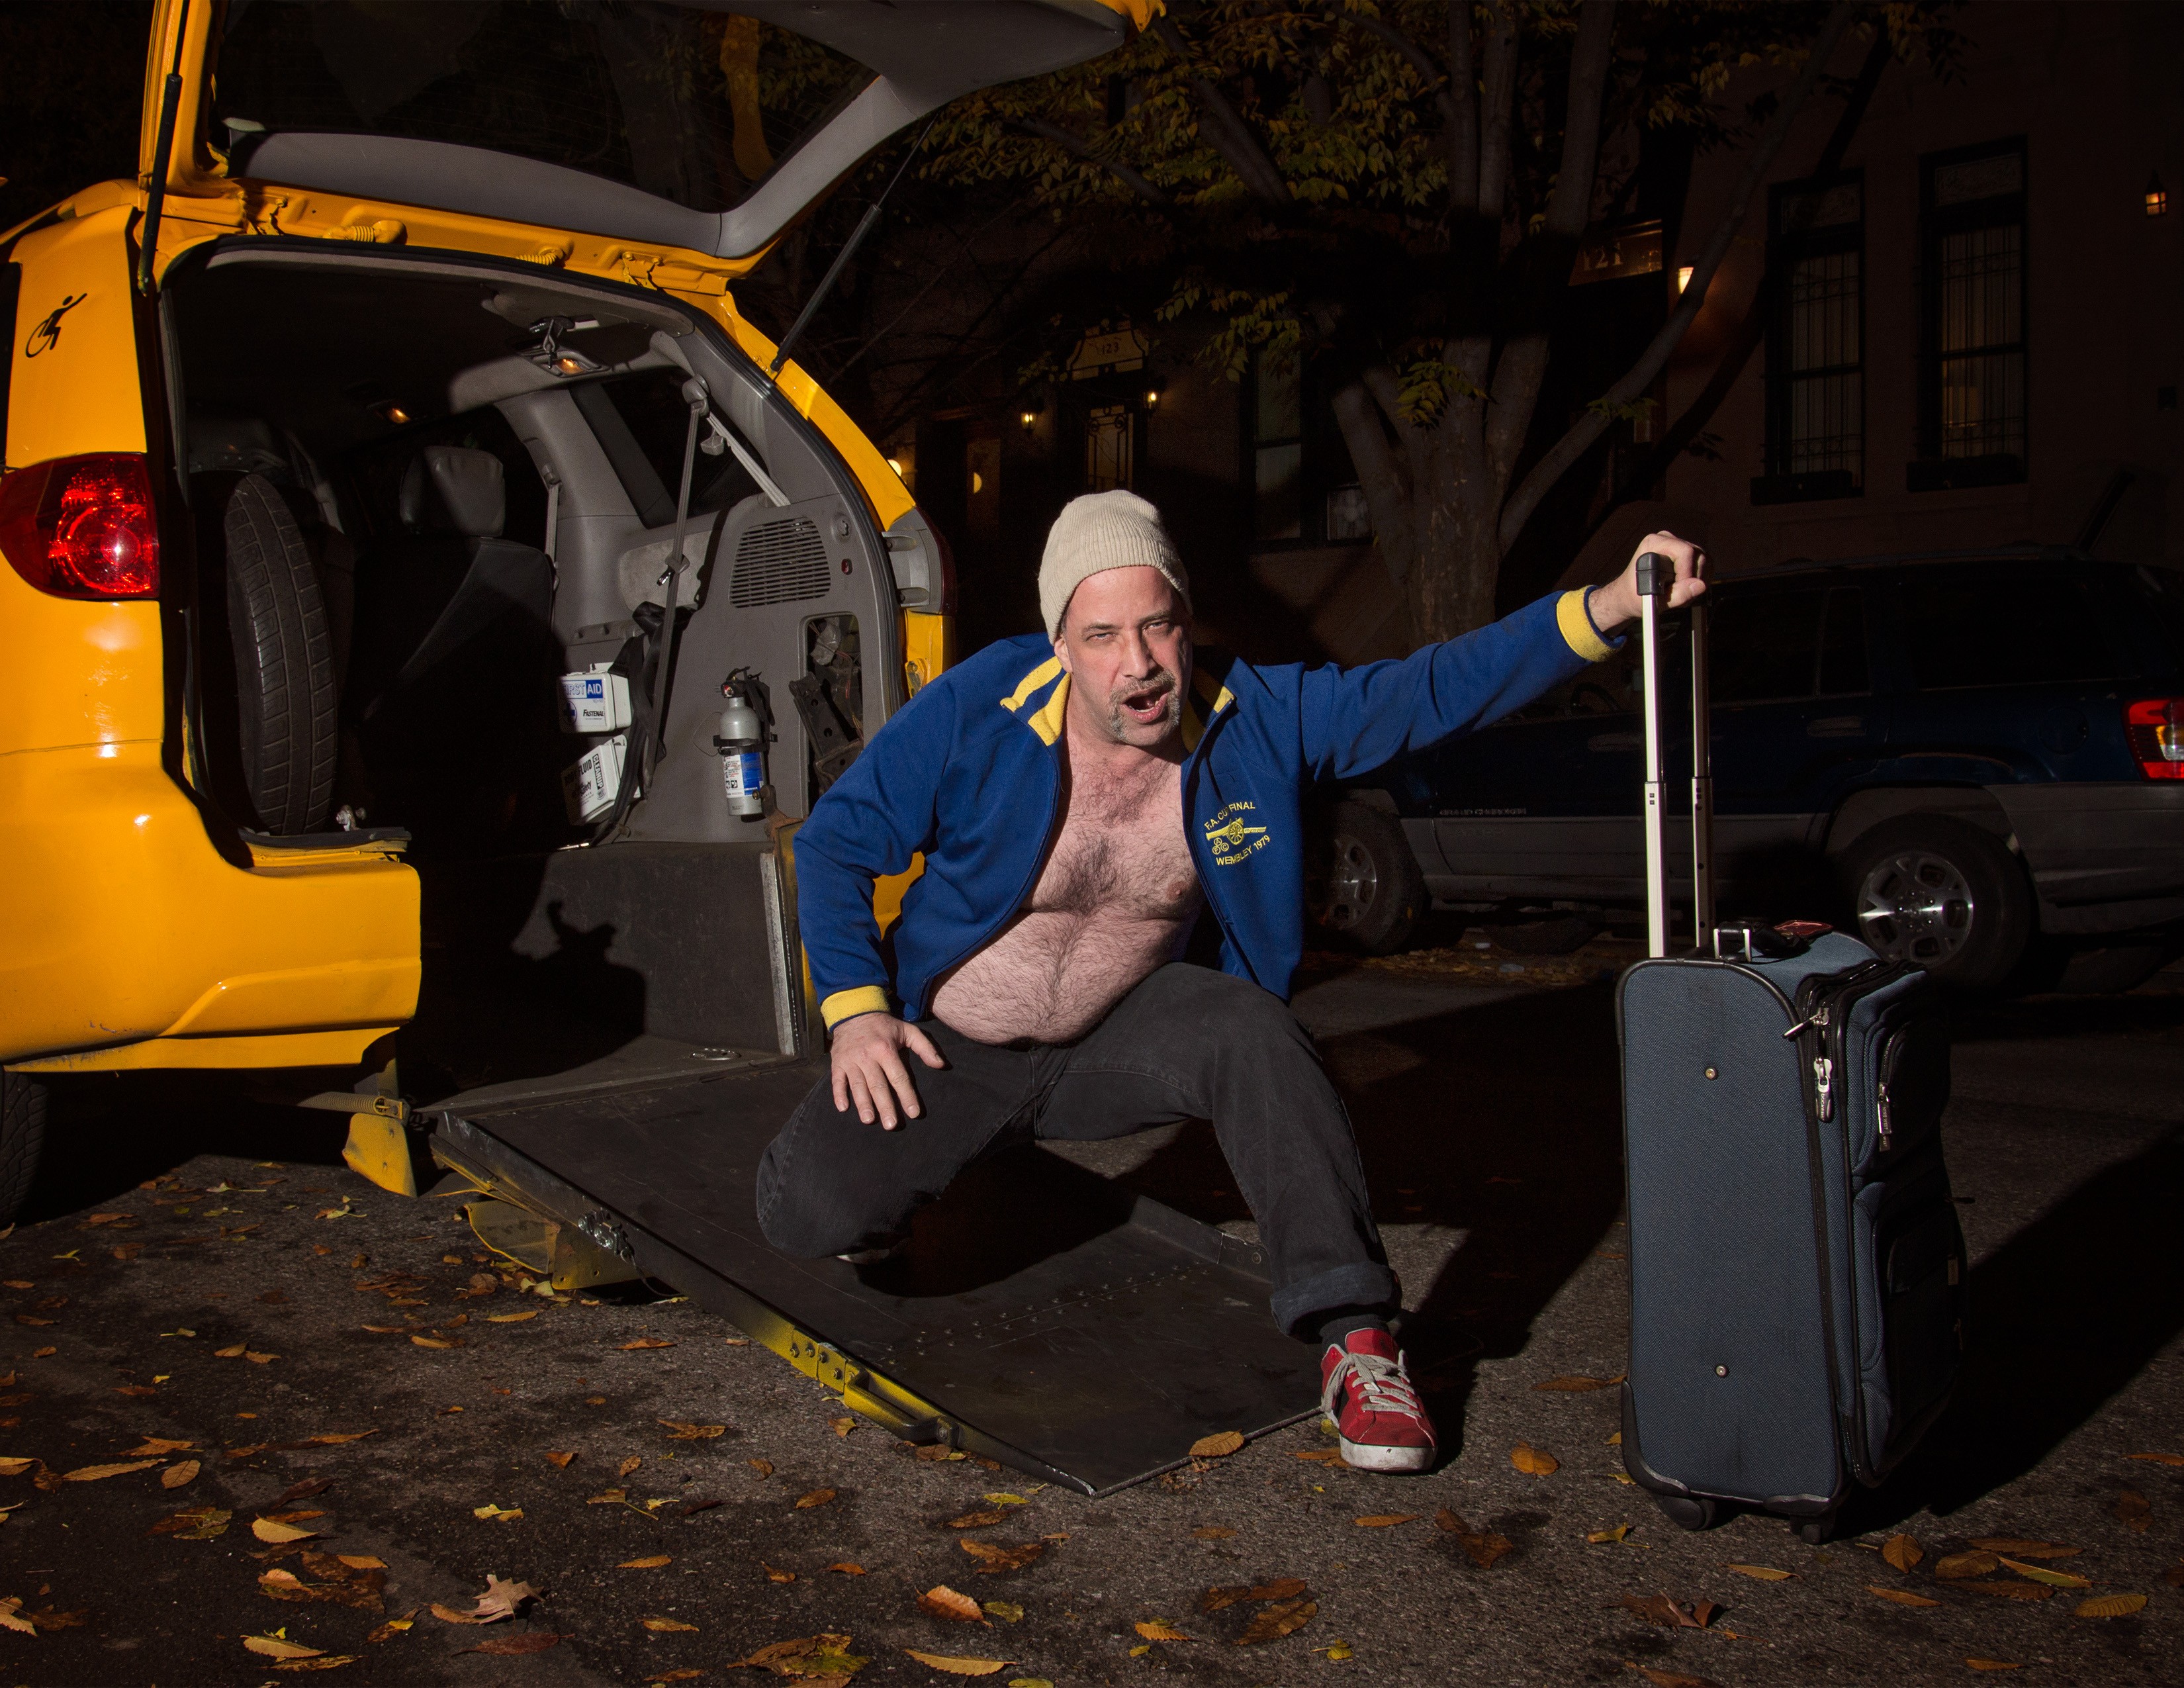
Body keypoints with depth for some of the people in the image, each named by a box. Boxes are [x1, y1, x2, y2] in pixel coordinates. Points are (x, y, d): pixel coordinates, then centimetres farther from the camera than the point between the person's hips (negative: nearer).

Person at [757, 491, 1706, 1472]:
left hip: (1111, 1043, 1)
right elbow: (835, 841, -9)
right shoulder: (975, 712, -21)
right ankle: (881, 1193, 16)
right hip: (950, 1054, -1)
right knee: (814, 1217, -24)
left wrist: (1605, 609, -32)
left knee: (1252, 1030, -30)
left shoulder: (1254, 721, -13)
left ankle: (1352, 1336, -24)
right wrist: (856, 1012, -19)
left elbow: (1435, 689, -18)